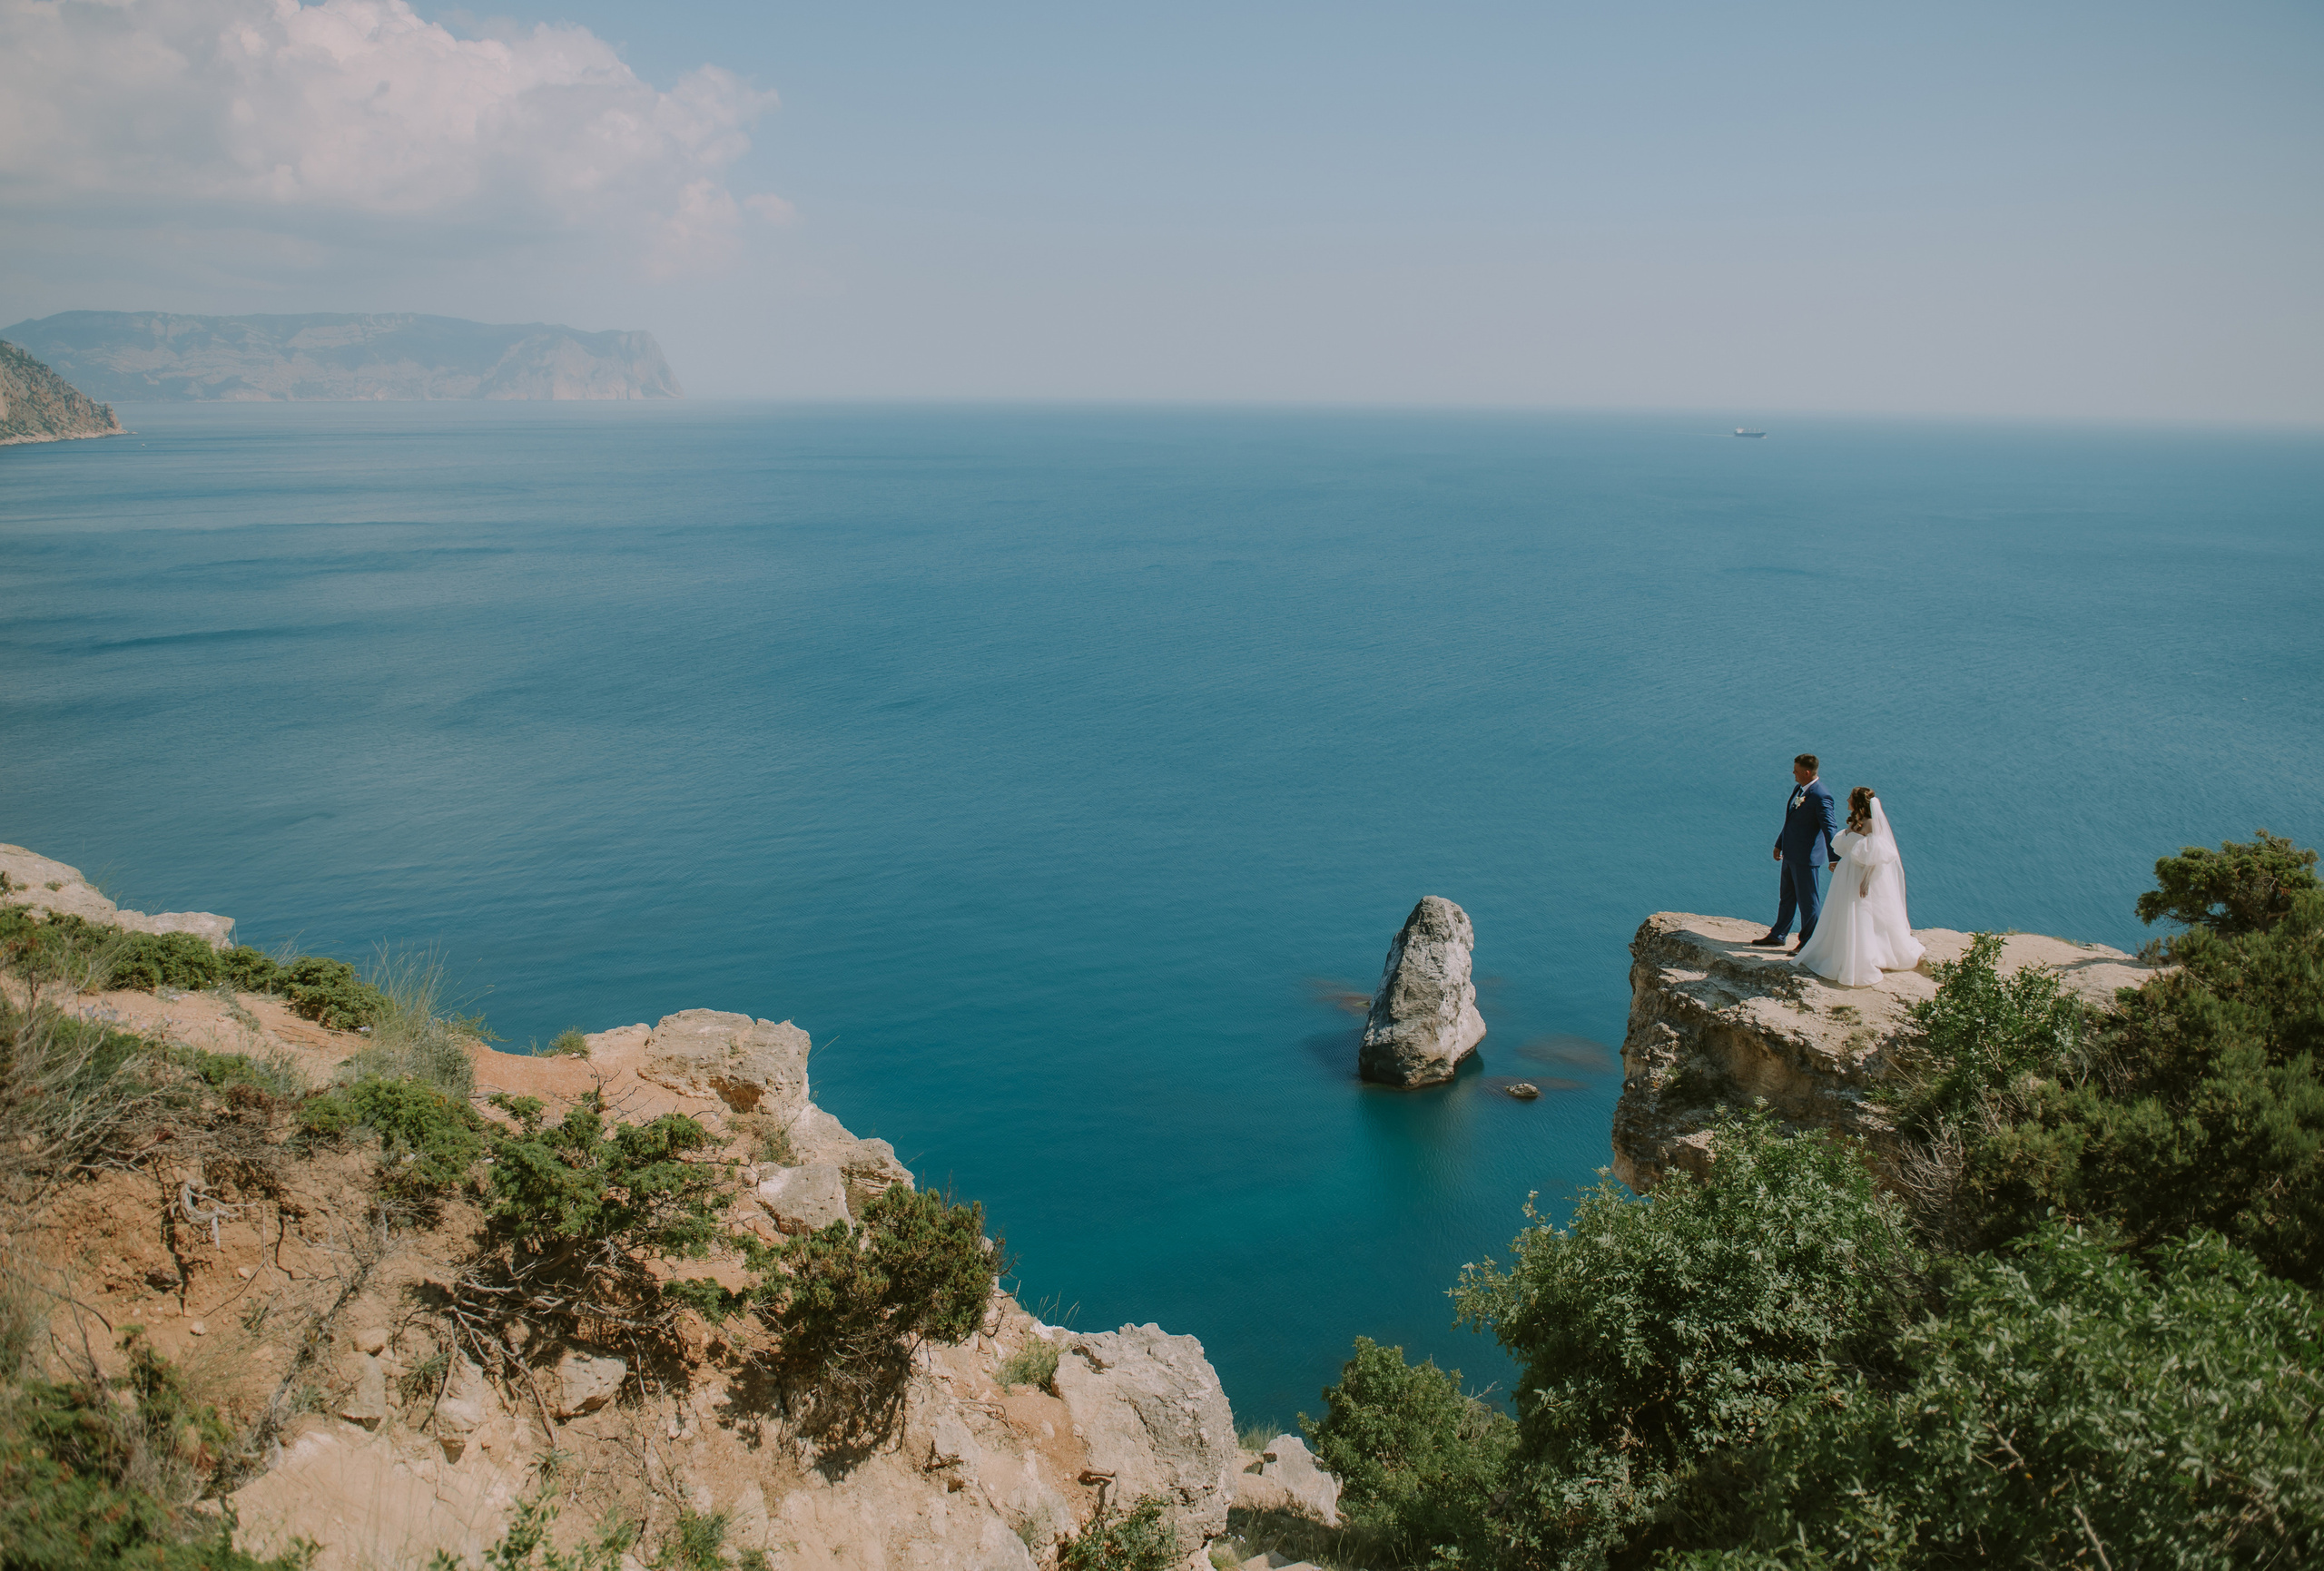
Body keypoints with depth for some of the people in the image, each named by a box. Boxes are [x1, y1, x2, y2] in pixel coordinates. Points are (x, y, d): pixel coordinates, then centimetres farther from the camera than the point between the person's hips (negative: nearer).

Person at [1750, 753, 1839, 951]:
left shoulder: (1821, 797, -22)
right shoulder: (1800, 789, 6)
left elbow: (1830, 829, -25)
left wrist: (1834, 859, -30)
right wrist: (1779, 844, 25)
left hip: (1806, 857, -9)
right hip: (1791, 854, 9)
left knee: (1807, 900, 6)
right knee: (1787, 897, 21)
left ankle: (1808, 942, 20)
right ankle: (1777, 936, 34)